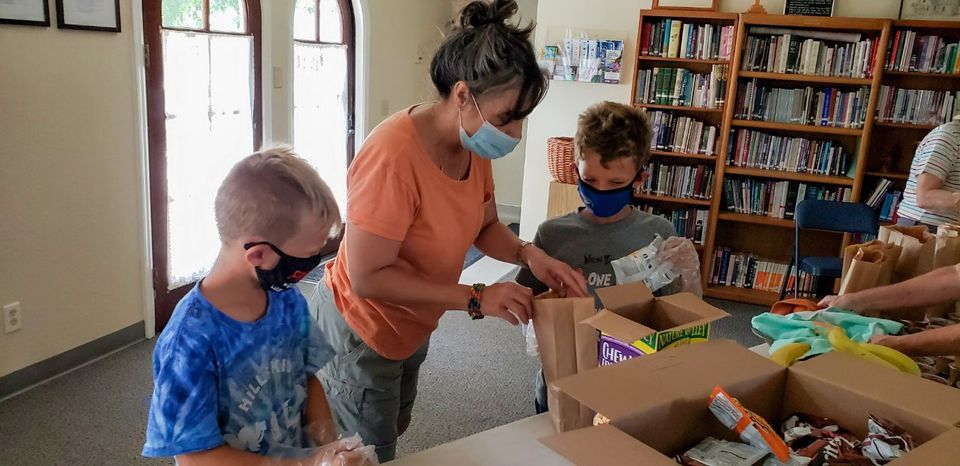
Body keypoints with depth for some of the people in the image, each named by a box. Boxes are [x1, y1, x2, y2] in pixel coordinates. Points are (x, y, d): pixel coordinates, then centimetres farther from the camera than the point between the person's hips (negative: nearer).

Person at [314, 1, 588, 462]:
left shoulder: (474, 143, -10)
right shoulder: (394, 156, -35)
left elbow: (484, 226, 3)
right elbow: (367, 277, -32)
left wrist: (528, 254, -18)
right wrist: (475, 298, -31)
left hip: (411, 325, 8)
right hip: (362, 330, -8)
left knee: (394, 428, 28)